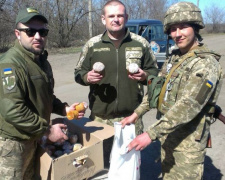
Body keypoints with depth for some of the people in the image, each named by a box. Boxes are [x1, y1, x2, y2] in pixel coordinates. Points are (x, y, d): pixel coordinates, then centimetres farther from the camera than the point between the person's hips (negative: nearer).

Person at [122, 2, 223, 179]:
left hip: (188, 142, -7)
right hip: (167, 136, 7)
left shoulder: (206, 63, -19)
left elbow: (188, 106, -28)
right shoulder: (174, 57, 7)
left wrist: (151, 133, -31)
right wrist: (135, 114, 8)